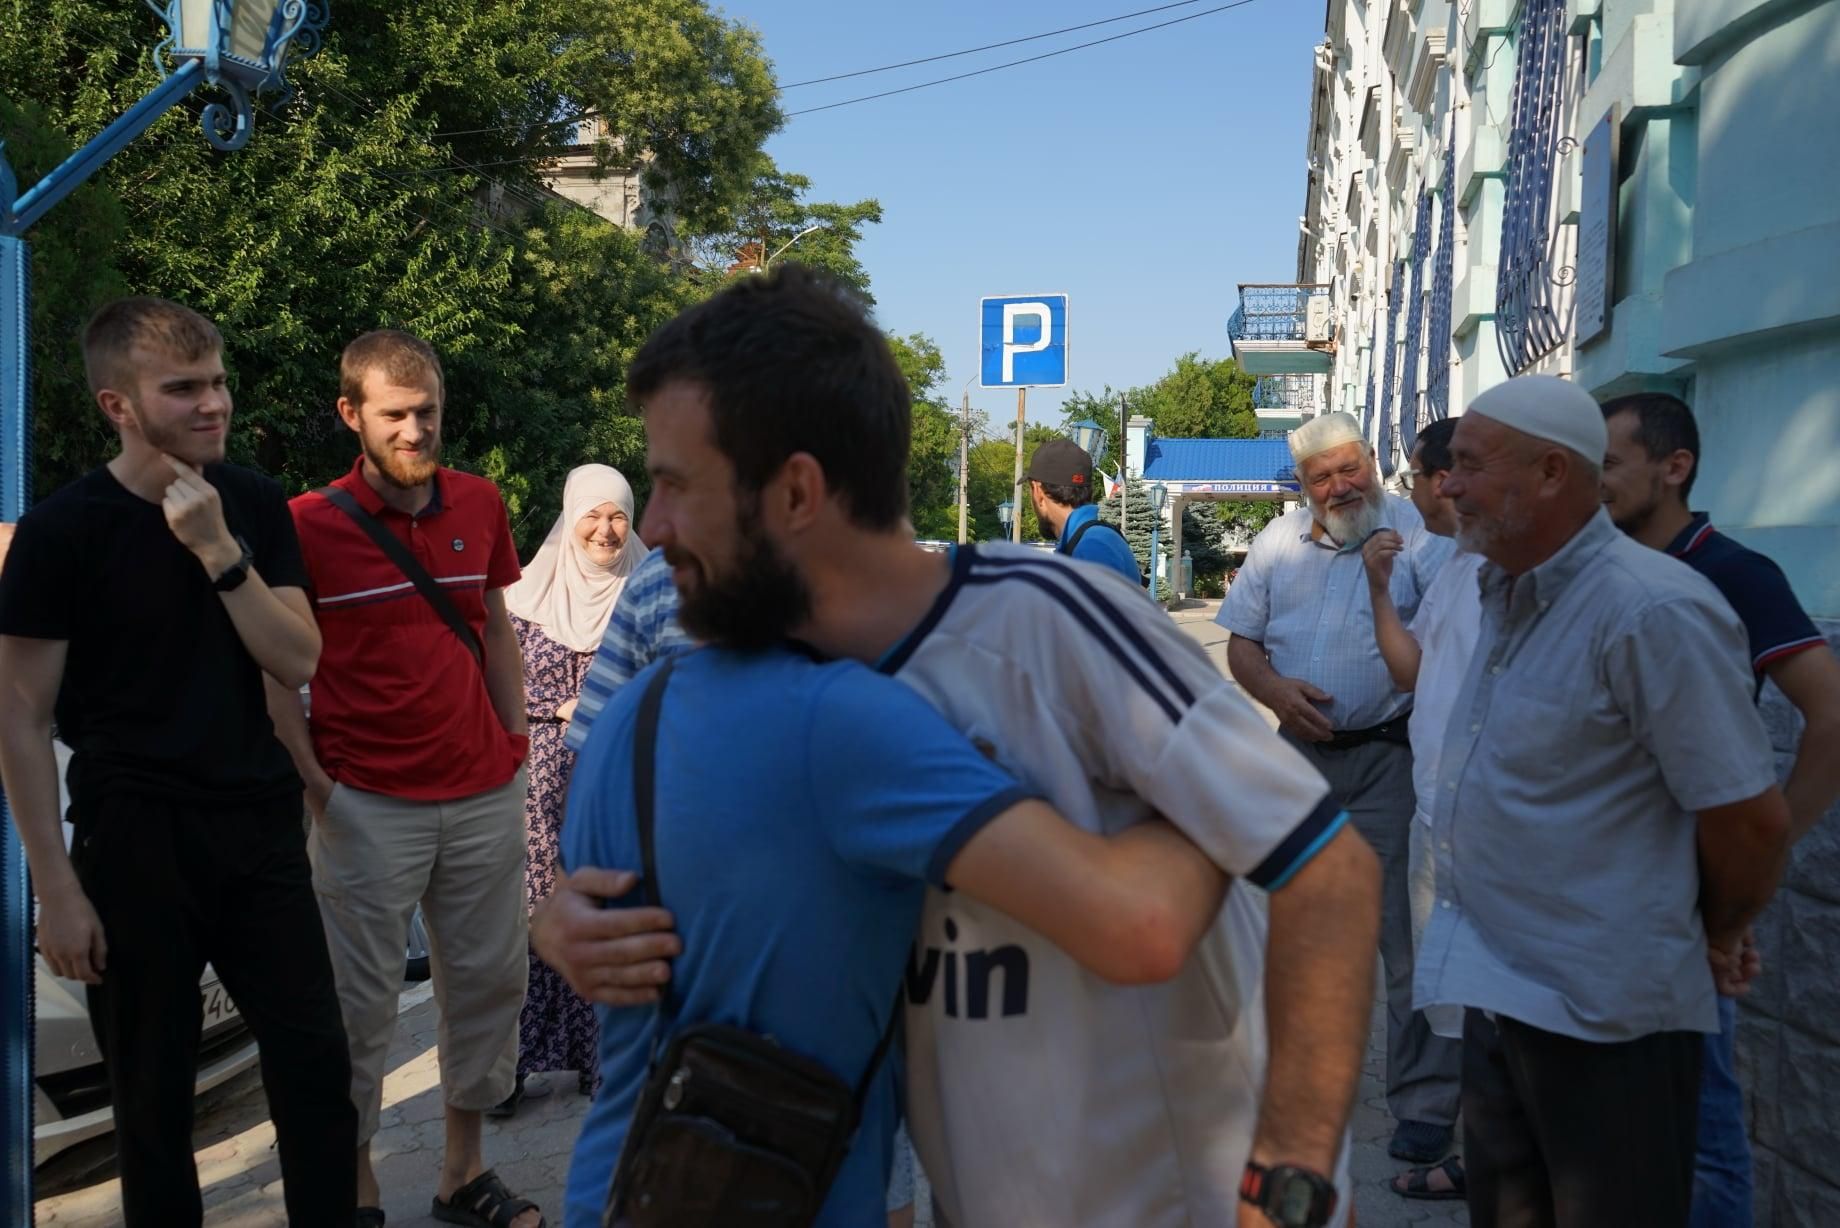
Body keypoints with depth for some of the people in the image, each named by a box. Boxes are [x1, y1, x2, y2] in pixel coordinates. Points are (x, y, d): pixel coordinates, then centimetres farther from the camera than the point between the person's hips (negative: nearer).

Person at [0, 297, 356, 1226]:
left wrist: (218, 551, -16)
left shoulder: (254, 506, 3)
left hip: (259, 826, 3)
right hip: (132, 838, -3)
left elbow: (298, 663, -3)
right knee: (153, 1096, 10)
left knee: (318, 1068, 5)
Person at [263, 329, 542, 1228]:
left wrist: (515, 744, 9)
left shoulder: (480, 505, 5)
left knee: (488, 980, 12)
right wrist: (313, 782, -11)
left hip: (486, 796, 4)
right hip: (370, 805, -4)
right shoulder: (309, 523, -7)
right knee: (362, 998, 5)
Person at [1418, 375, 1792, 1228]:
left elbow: (1752, 818, -19)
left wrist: (1713, 939, -3)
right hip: (1498, 990, 8)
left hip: (1603, 1017, -8)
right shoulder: (1505, 593, 6)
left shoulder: (1650, 611, -22)